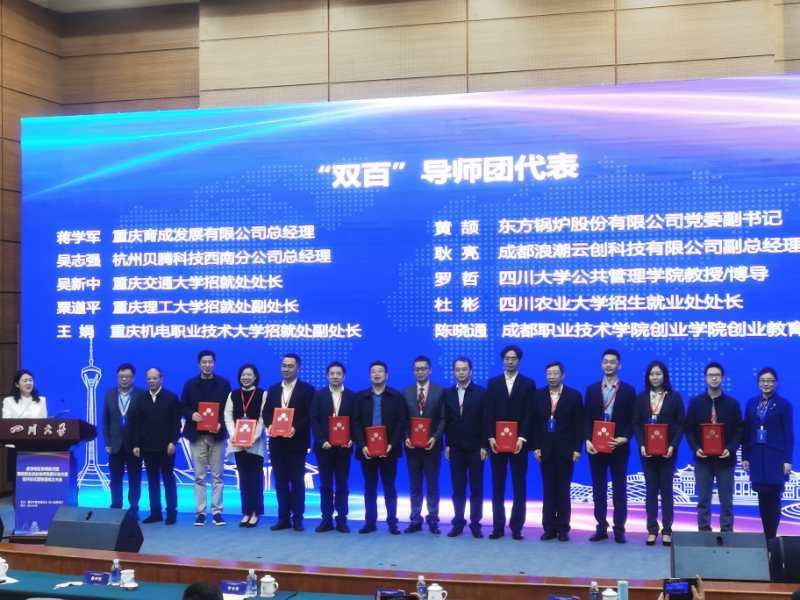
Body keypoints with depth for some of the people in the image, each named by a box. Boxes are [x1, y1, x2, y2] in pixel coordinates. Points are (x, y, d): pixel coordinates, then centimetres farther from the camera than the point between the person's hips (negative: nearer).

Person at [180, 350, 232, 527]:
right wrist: (191, 414, -13)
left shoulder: (223, 383, 5)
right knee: (199, 476, 2)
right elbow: (182, 407, 7)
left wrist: (221, 423, -14)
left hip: (217, 435, 0)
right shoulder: (190, 384, 7)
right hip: (197, 435, 0)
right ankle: (200, 512, 7)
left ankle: (216, 512, 7)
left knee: (217, 475, 2)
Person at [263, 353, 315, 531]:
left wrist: (296, 429, -20)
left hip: (296, 441, -4)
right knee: (280, 480, 7)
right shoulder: (273, 389, 14)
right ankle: (283, 518, 11)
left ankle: (297, 518, 7)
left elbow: (310, 415, -7)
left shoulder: (307, 389, -1)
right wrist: (269, 425, -9)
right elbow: (266, 412, 11)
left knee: (297, 480, 1)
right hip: (277, 442, 4)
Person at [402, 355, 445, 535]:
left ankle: (433, 521, 10)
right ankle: (415, 520, 11)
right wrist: (406, 437, -8)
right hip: (412, 445, 2)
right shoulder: (406, 392, 7)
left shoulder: (440, 391, 1)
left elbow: (443, 419, -3)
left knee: (432, 485, 4)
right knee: (415, 485, 7)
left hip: (432, 445, -2)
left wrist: (435, 437, -15)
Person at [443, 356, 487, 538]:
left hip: (475, 448, -2)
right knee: (458, 488, 5)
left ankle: (475, 523, 9)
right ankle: (458, 523, 11)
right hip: (455, 448, 2)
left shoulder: (481, 392, -3)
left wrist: (484, 446, -9)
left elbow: (485, 421, -5)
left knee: (476, 488, 3)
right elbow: (446, 421, 6)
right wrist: (447, 444, 1)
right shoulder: (448, 393, 6)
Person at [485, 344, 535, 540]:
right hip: (497, 441, 2)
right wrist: (491, 437, -7)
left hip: (518, 442, -1)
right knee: (497, 486, 4)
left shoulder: (528, 384, 4)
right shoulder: (493, 383, 9)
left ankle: (516, 527, 6)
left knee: (519, 486, 2)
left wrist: (522, 438, -13)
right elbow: (489, 412, 4)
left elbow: (529, 414, -3)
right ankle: (498, 526, 8)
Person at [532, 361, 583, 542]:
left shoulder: (574, 395, 0)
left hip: (565, 451, -2)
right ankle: (549, 528, 8)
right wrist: (535, 447, -2)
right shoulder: (538, 395, 5)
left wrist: (577, 449, -7)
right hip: (545, 450, 2)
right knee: (548, 491, 4)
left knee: (563, 491, 3)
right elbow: (534, 423, 5)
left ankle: (563, 529, 9)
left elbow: (579, 424, -2)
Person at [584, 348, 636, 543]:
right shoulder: (592, 389, 7)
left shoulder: (628, 390, 2)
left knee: (619, 489, 4)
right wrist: (588, 440, -8)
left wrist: (624, 438, -15)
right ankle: (601, 528, 12)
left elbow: (632, 420, 0)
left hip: (619, 447, -2)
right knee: (599, 489, 6)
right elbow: (587, 418, 5)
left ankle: (619, 530, 9)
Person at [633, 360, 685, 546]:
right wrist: (642, 445, -10)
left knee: (666, 489, 2)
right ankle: (652, 530, 7)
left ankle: (667, 530, 6)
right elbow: (636, 424, 4)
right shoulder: (641, 398, 6)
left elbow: (681, 424, -2)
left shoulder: (674, 397, 1)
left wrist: (673, 445, -14)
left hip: (667, 450, -2)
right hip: (647, 450, 2)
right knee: (650, 490, 4)